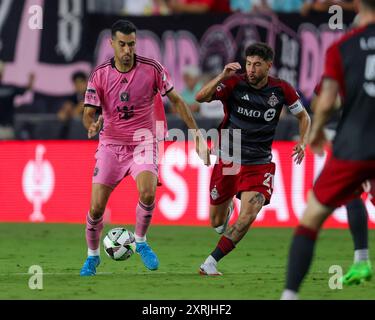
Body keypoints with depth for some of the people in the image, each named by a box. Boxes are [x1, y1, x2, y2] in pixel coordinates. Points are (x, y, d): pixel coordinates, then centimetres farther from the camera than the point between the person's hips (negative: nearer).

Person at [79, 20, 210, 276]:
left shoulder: (152, 69, -8)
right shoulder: (100, 75, -7)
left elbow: (176, 100, 2)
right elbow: (89, 112, -8)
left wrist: (197, 133, 1)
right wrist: (92, 125, -33)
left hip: (143, 142, -1)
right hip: (111, 145, 1)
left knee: (147, 193, -28)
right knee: (96, 206, -7)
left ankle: (141, 242, -1)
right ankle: (92, 256, 19)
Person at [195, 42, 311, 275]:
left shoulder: (281, 90, -4)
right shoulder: (234, 83, -10)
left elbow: (304, 116, 12)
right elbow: (201, 98, -23)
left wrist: (302, 142, -6)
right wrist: (222, 77, -37)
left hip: (259, 163, 0)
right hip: (227, 160, 0)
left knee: (248, 215, -24)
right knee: (217, 224, 11)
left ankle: (210, 263, -16)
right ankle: (228, 208, 50)